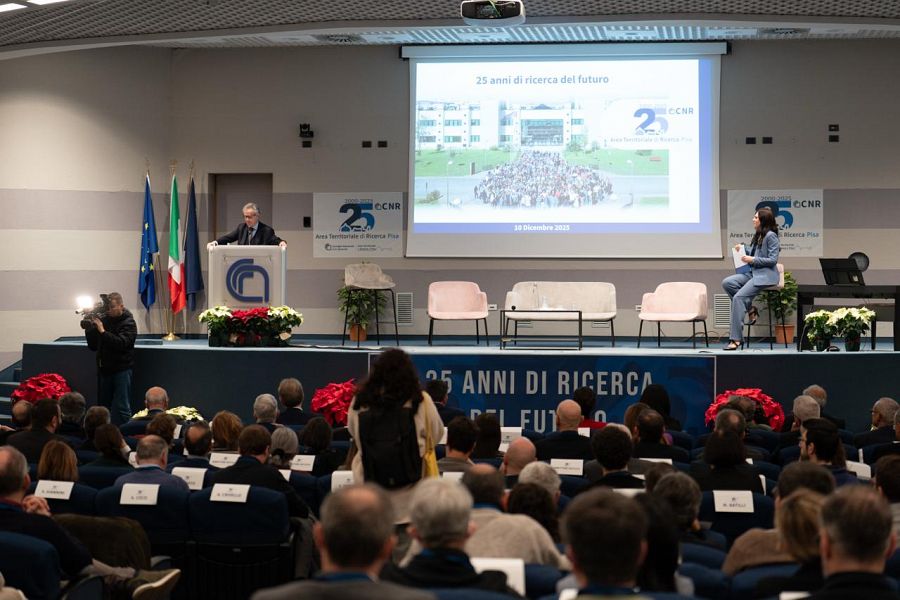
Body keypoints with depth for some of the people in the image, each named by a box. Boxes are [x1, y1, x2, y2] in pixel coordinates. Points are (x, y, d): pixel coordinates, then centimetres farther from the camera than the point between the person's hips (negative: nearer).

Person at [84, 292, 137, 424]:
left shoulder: (128, 323, -6)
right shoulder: (104, 320, 6)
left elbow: (121, 343, -23)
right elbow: (93, 346, 8)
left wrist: (102, 331, -25)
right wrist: (90, 328, -6)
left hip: (121, 369, -6)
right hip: (104, 368, 6)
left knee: (122, 408, -7)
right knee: (103, 406, 11)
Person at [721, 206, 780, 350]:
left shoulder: (771, 236, -9)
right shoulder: (757, 236, 18)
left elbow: (773, 260, -14)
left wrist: (753, 260, -17)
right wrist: (742, 251, 7)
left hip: (765, 275, -9)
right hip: (753, 273, 9)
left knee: (739, 297, -24)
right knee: (727, 282, -14)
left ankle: (736, 339, -23)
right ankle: (749, 309, -2)